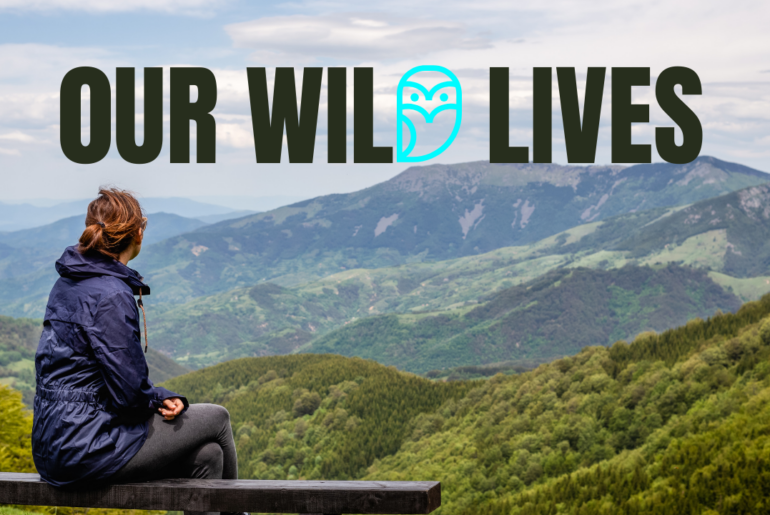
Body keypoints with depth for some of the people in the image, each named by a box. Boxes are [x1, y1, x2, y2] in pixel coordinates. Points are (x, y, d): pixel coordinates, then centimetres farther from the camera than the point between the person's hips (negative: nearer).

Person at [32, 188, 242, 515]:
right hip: (86, 448, -9)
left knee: (207, 454, 13)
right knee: (216, 419, 8)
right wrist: (160, 399, 1)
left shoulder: (69, 282, 10)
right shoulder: (111, 295, -19)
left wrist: (158, 397, 3)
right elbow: (128, 394, -20)